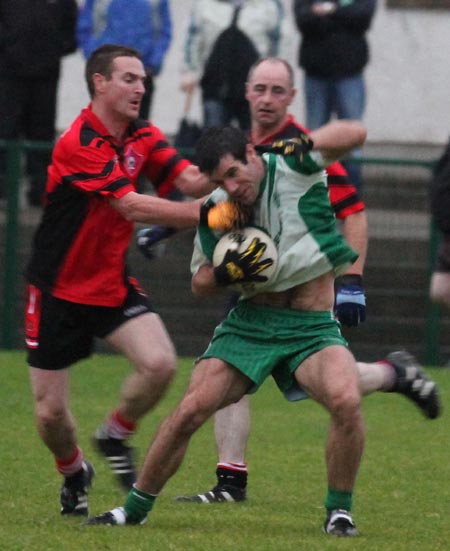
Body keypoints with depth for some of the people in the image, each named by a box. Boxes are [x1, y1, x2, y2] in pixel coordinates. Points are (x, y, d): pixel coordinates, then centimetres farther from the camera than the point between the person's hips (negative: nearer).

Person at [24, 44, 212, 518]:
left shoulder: (143, 137, 3)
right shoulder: (80, 144, -22)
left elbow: (188, 180, -10)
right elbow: (132, 207, -29)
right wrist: (205, 214, -31)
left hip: (113, 284, 5)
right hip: (58, 290, -5)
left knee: (159, 362, -21)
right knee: (50, 412, -1)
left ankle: (115, 435, 8)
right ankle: (74, 474, 31)